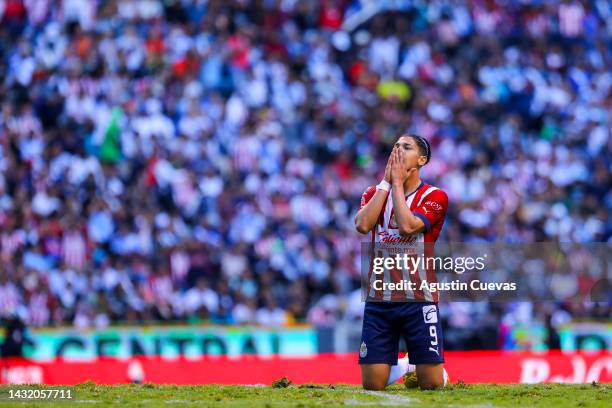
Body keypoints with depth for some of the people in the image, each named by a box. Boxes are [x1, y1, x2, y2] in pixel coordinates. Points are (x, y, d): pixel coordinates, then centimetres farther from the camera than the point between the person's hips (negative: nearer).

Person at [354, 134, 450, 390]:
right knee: (372, 384, -1)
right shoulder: (375, 193, 9)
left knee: (432, 384, -3)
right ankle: (400, 366, 32)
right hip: (379, 299, 3)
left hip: (418, 299, -3)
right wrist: (385, 182, -8)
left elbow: (407, 226, -21)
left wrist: (397, 182, -11)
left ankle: (418, 366, 32)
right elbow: (362, 225, -13)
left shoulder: (434, 197, -3)